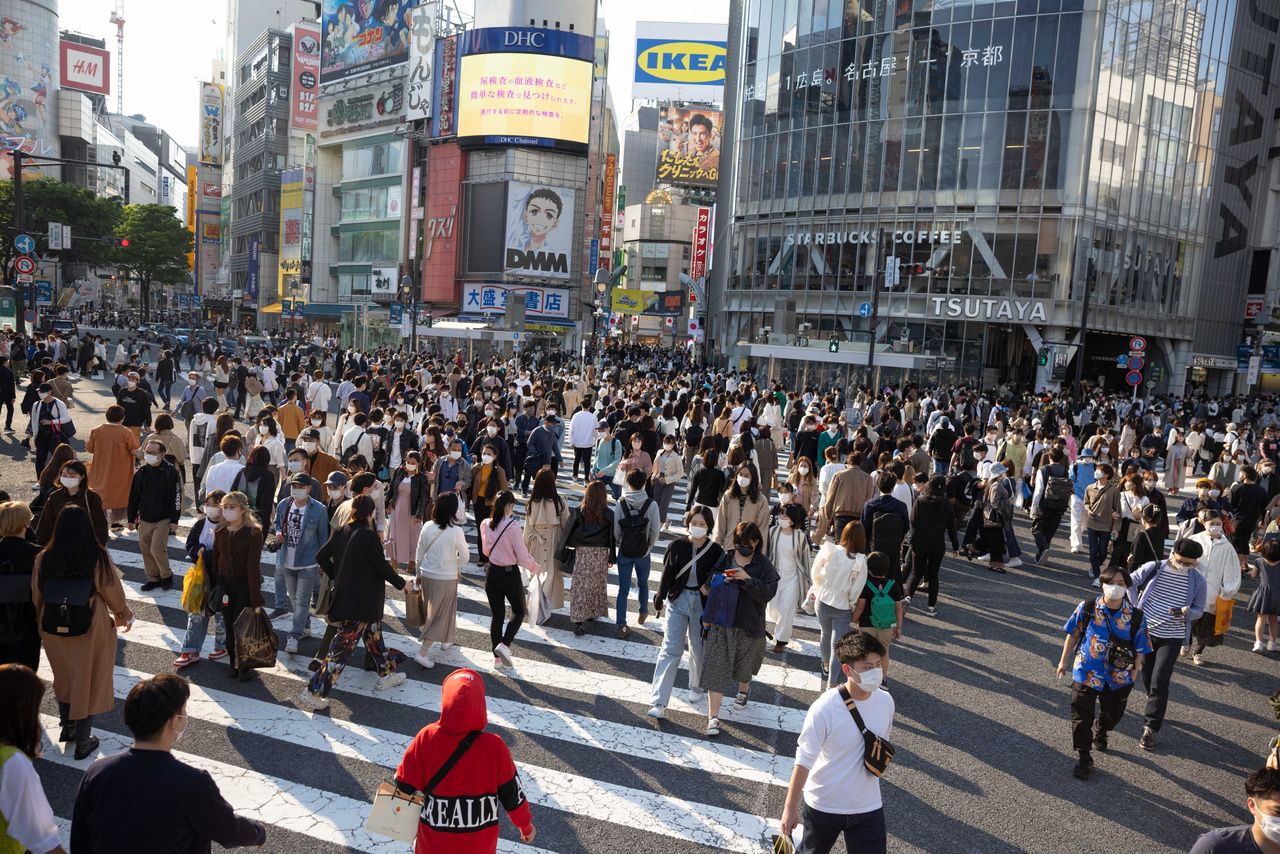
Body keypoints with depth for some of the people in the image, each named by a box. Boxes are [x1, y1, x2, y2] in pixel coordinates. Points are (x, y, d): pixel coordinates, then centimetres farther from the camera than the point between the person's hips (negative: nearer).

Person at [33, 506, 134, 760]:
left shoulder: (44, 559, -11)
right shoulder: (97, 559, -19)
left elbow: (36, 597, 0)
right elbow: (113, 593, -7)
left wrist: (42, 622, 19)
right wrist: (124, 616, 12)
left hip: (54, 630, 3)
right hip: (91, 630, -3)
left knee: (64, 678, 25)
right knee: (89, 682, 11)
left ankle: (67, 726, 41)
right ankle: (82, 741, 20)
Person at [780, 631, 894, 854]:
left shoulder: (885, 701, -11)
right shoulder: (825, 709, -26)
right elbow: (804, 761, -19)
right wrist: (790, 808, -14)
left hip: (869, 808, 3)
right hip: (823, 806, -3)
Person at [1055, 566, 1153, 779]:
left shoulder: (1135, 617, -10)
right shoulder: (1087, 608, -10)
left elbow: (1140, 648, -1)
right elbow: (1073, 635, 1)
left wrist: (1135, 671, -3)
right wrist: (1064, 661, 6)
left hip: (1119, 677, 2)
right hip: (1086, 672, -1)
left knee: (1113, 714, 22)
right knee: (1082, 716, -2)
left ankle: (1100, 733, 56)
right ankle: (1084, 759, 13)